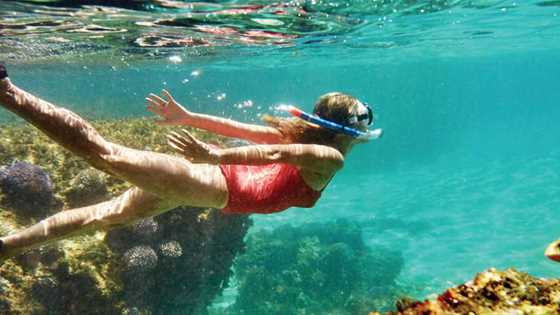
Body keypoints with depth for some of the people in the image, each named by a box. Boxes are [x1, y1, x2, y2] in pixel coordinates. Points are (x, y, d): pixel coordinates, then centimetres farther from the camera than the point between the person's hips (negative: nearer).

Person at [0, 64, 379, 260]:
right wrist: (216, 155, -24)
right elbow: (273, 155, -18)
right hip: (219, 188, -8)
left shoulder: (300, 137, 23)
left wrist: (188, 117, 20)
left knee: (110, 214, 12)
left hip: (216, 178, 9)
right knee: (107, 154, -13)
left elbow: (242, 128, 20)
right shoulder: (331, 159, 0)